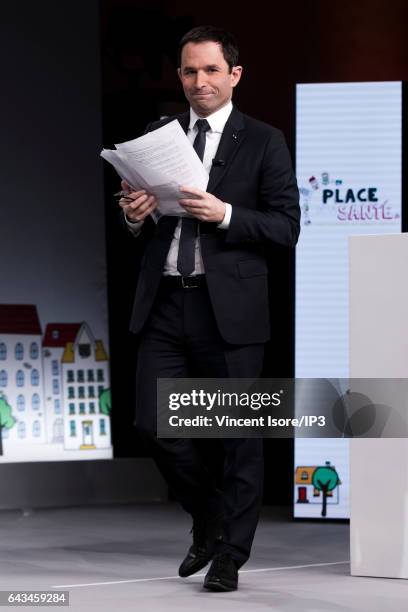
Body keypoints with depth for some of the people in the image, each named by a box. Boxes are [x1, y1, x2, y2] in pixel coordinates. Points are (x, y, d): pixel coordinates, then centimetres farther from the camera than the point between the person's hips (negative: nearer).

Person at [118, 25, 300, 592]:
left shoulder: (263, 142, 1)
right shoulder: (159, 135, 13)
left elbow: (286, 226, -5)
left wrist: (225, 214, -18)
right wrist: (136, 218, -4)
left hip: (228, 306, -4)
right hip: (164, 303, 4)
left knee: (240, 434, 1)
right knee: (155, 424, 1)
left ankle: (229, 556, 13)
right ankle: (209, 520, 26)